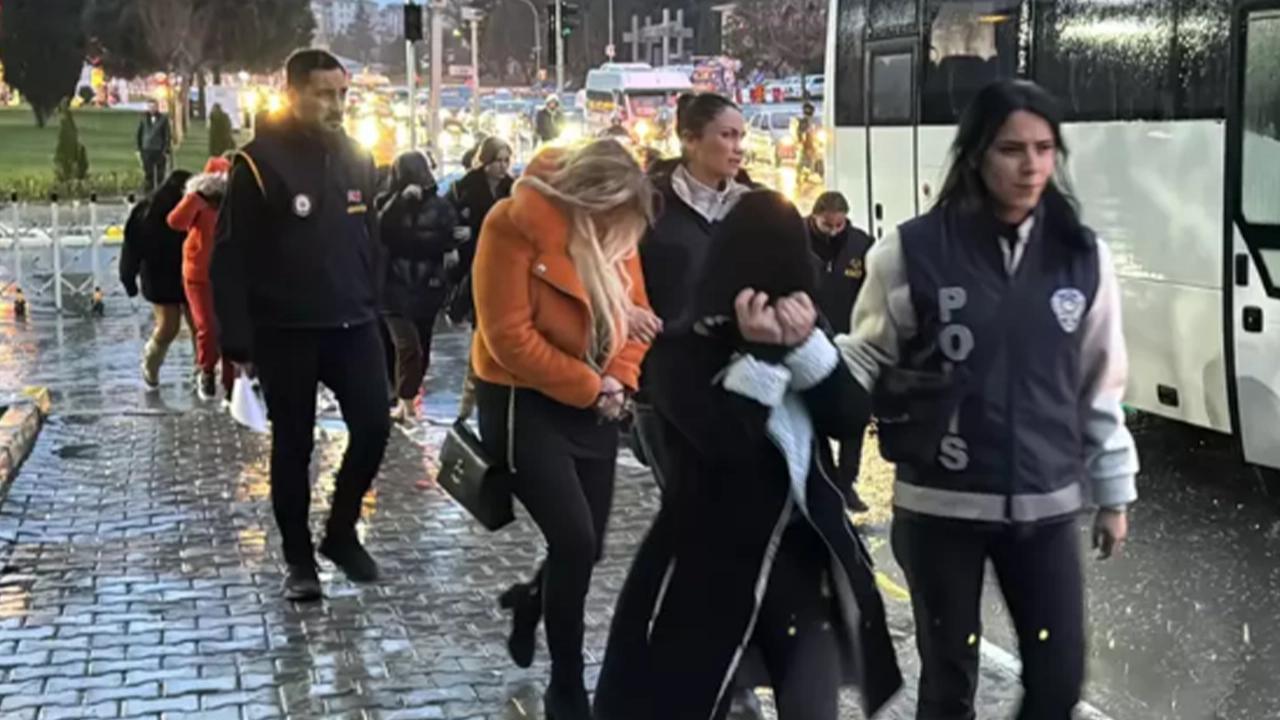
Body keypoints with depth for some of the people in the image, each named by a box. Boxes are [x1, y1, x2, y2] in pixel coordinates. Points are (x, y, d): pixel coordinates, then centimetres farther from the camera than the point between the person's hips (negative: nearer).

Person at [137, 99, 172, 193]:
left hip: (160, 151, -2)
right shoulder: (144, 118, 5)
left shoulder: (163, 119, -1)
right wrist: (139, 149, 7)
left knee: (160, 175, 1)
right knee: (148, 174, 2)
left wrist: (166, 151, -5)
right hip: (146, 150, 2)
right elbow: (138, 134, 11)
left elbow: (168, 136, 0)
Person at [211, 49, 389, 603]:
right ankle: (299, 558, 20)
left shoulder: (356, 159, 7)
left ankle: (342, 533, 22)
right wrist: (238, 338, -15)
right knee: (293, 445, 5)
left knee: (374, 427, 1)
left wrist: (373, 306, 10)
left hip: (353, 324, 5)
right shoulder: (259, 162, -11)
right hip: (285, 331, -5)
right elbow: (230, 257, -12)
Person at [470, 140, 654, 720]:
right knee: (574, 542, -11)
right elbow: (510, 337, -22)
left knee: (587, 545, 9)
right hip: (524, 405, -6)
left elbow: (633, 310, 7)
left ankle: (529, 601, 43)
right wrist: (590, 388, -18)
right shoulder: (513, 225, -20)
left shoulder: (615, 230, 1)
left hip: (594, 407, 7)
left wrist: (618, 380, -11)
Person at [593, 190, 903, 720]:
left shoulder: (804, 331, 4)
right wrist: (758, 355, -24)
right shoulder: (683, 350, -11)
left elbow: (851, 418, -6)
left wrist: (808, 345, -18)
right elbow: (725, 441, -24)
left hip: (800, 552, 4)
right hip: (709, 561, -3)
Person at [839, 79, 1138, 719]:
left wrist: (1113, 492, 11)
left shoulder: (1082, 256, 2)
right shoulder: (914, 251, -8)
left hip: (1045, 505, 2)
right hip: (938, 506, -2)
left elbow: (1101, 384, 8)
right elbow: (867, 357, -1)